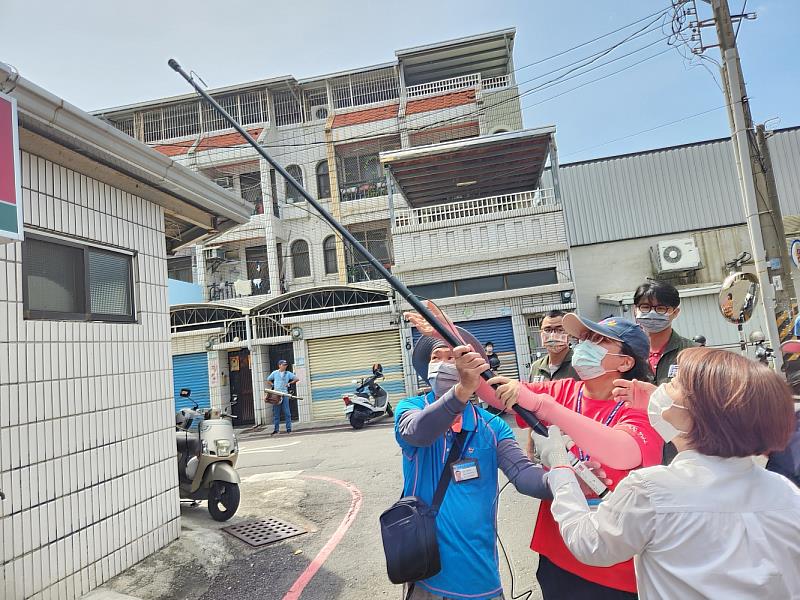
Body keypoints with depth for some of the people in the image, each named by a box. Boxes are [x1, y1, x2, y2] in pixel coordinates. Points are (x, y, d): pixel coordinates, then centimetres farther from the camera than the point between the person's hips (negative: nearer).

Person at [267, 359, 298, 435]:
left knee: (286, 412, -2)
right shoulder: (274, 373, 9)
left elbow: (297, 379, 3)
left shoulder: (288, 373, 7)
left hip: (285, 394, -1)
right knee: (276, 413, 4)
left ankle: (289, 428, 2)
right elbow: (268, 381, 20)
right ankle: (276, 429, 10)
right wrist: (273, 385, 6)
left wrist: (289, 383, -3)